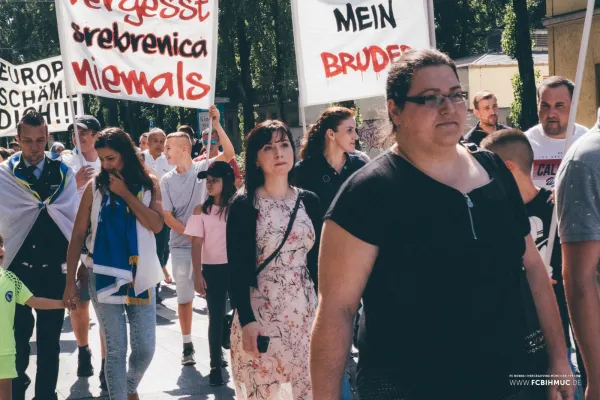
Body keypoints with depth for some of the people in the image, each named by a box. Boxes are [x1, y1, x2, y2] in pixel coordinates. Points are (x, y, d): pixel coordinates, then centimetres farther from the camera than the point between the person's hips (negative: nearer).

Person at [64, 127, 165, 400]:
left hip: (140, 275, 1)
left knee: (145, 349, 6)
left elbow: (156, 225, -12)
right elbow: (78, 235, -1)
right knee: (115, 349, -1)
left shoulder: (149, 183, 2)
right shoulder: (95, 187, -1)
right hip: (104, 276, -1)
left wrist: (125, 193, -14)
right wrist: (70, 281, -4)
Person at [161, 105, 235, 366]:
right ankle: (187, 345, 20)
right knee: (184, 297, 8)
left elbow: (229, 153, -18)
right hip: (181, 246, 2)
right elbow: (167, 216, 1)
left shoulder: (203, 168, -3)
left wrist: (216, 124, -24)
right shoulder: (167, 180, 3)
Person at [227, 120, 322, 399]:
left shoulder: (309, 201, 6)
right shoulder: (244, 206, -5)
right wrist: (246, 320, -16)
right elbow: (237, 269, -8)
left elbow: (317, 261, 9)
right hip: (260, 313, -3)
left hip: (305, 312, 3)